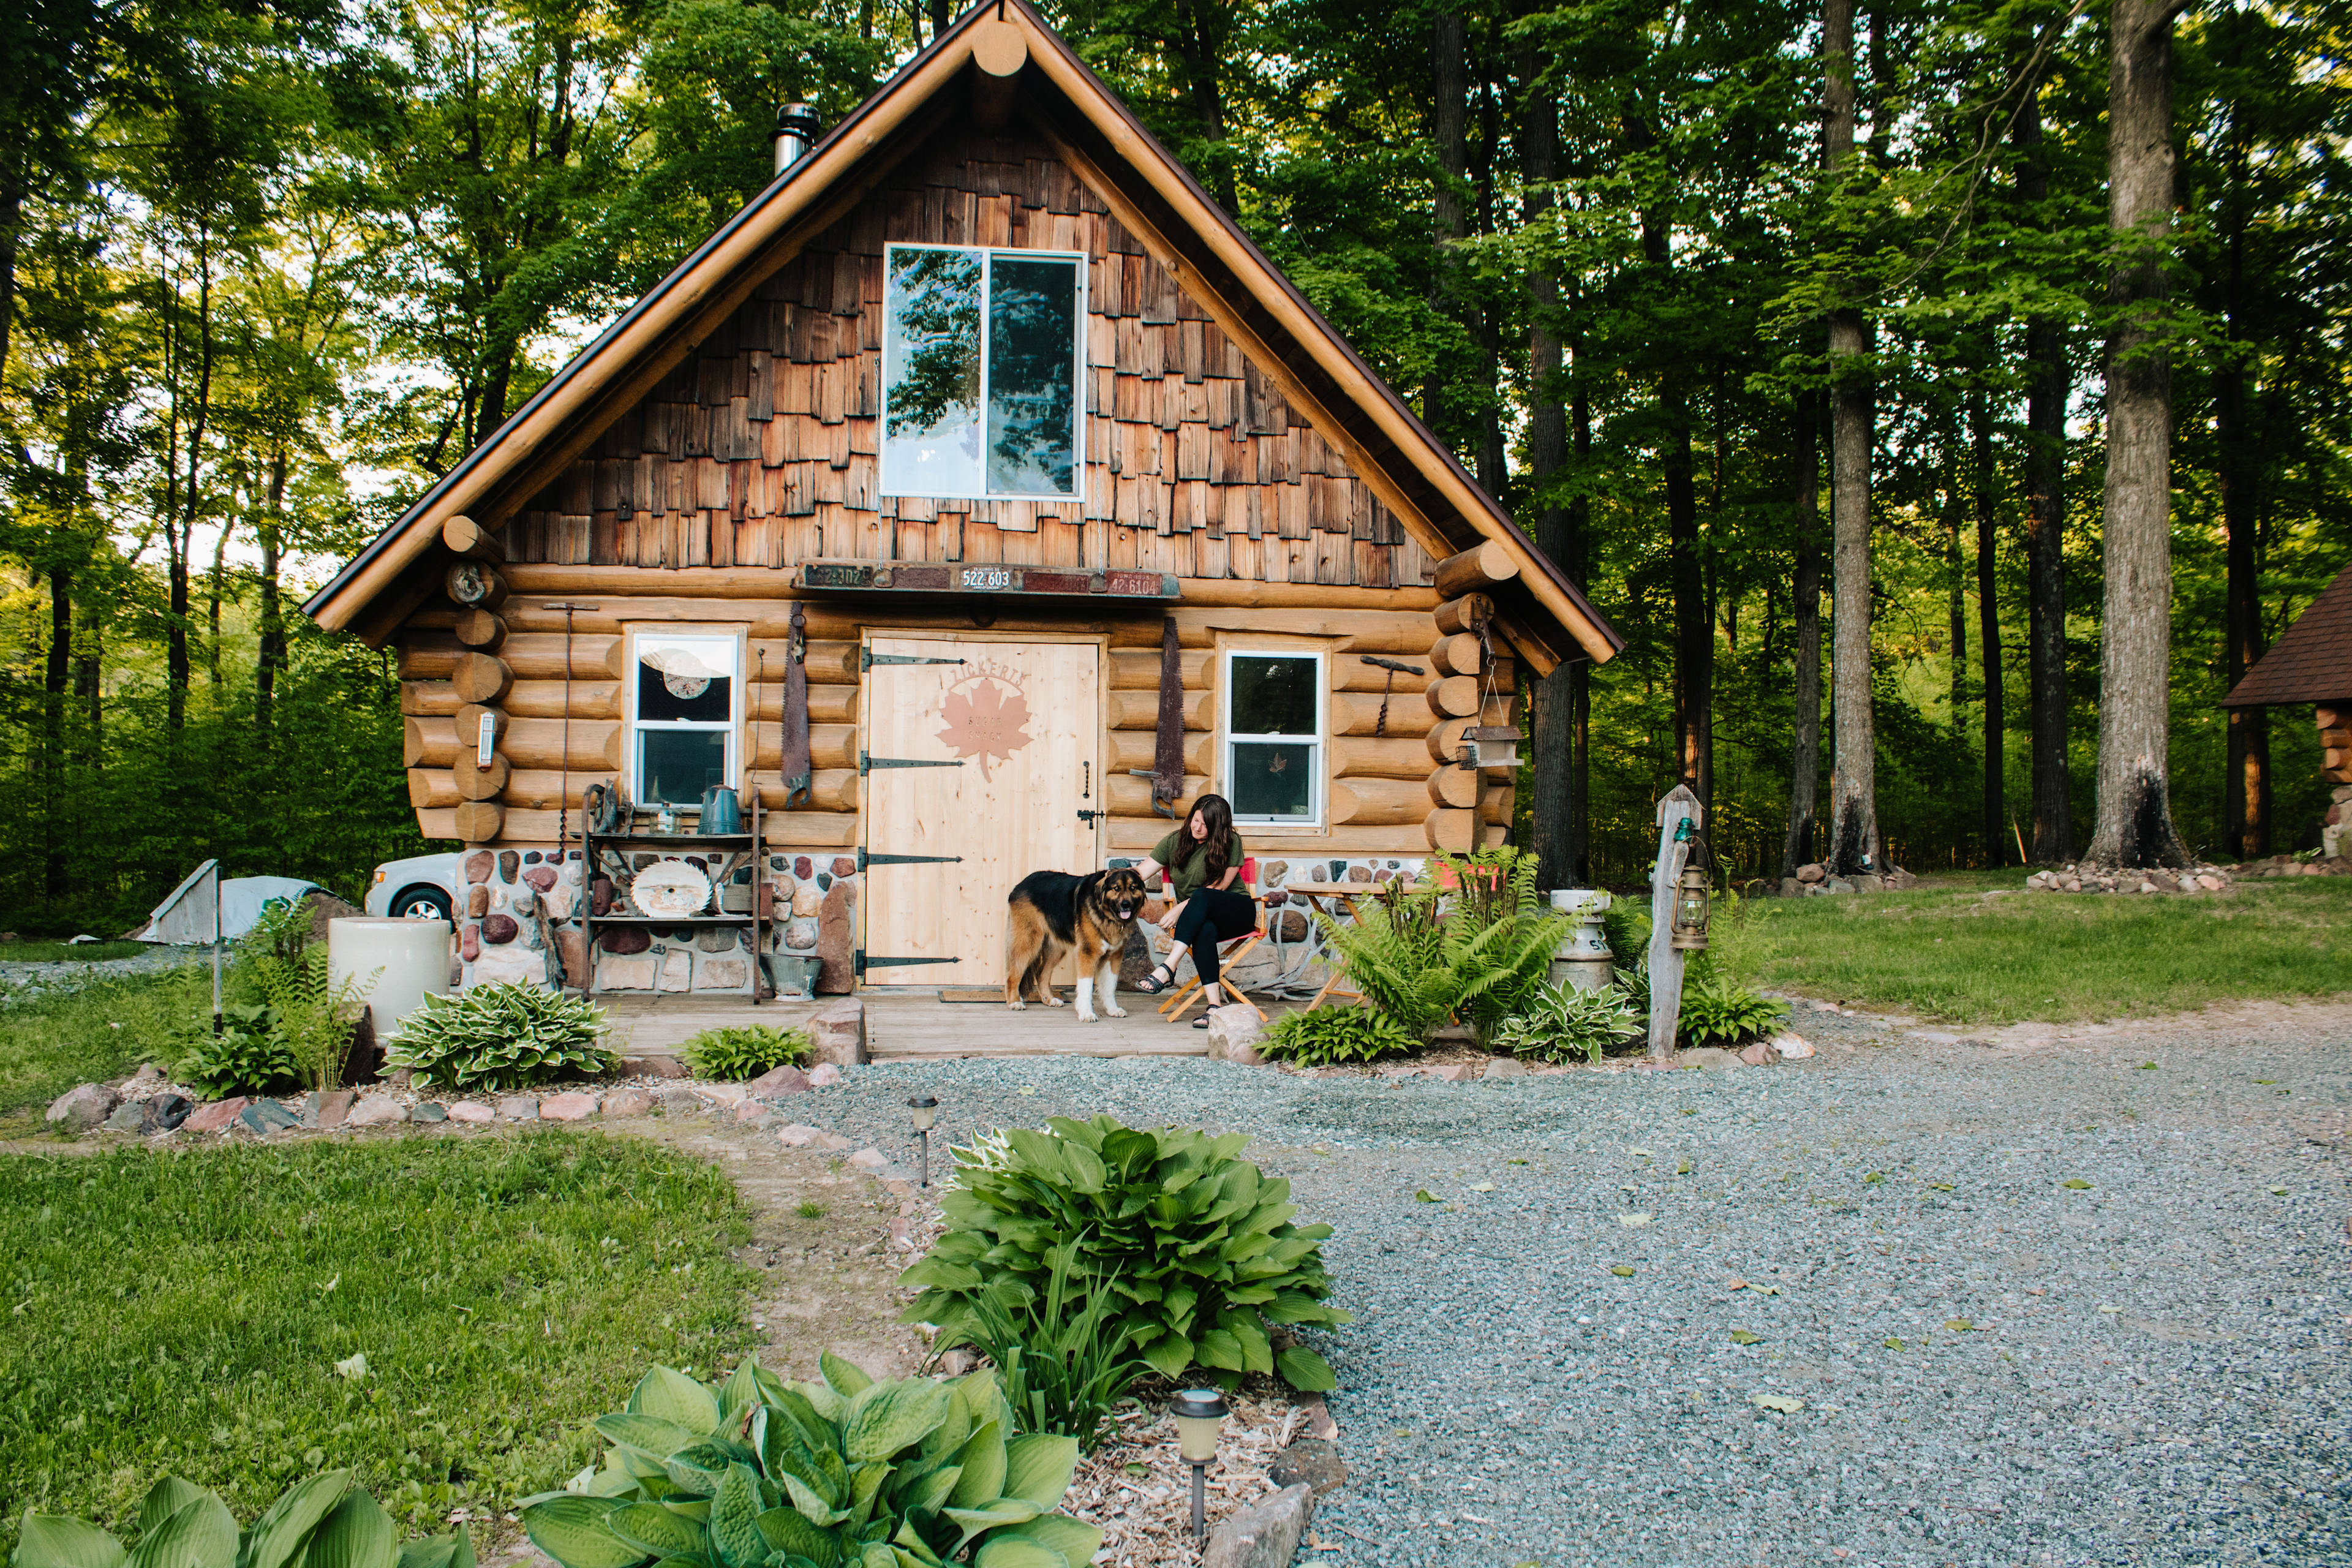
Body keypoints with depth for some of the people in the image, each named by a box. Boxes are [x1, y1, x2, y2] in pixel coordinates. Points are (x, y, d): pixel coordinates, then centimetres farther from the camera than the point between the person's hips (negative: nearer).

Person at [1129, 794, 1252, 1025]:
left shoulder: (1231, 843, -8)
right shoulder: (1175, 841, 3)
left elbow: (1217, 887, -12)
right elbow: (1142, 872, -1)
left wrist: (1179, 909, -19)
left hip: (1236, 913, -2)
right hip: (1199, 918, 2)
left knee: (1201, 897, -37)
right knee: (1205, 930, -38)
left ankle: (1168, 968, -47)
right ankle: (1215, 1004, -47)